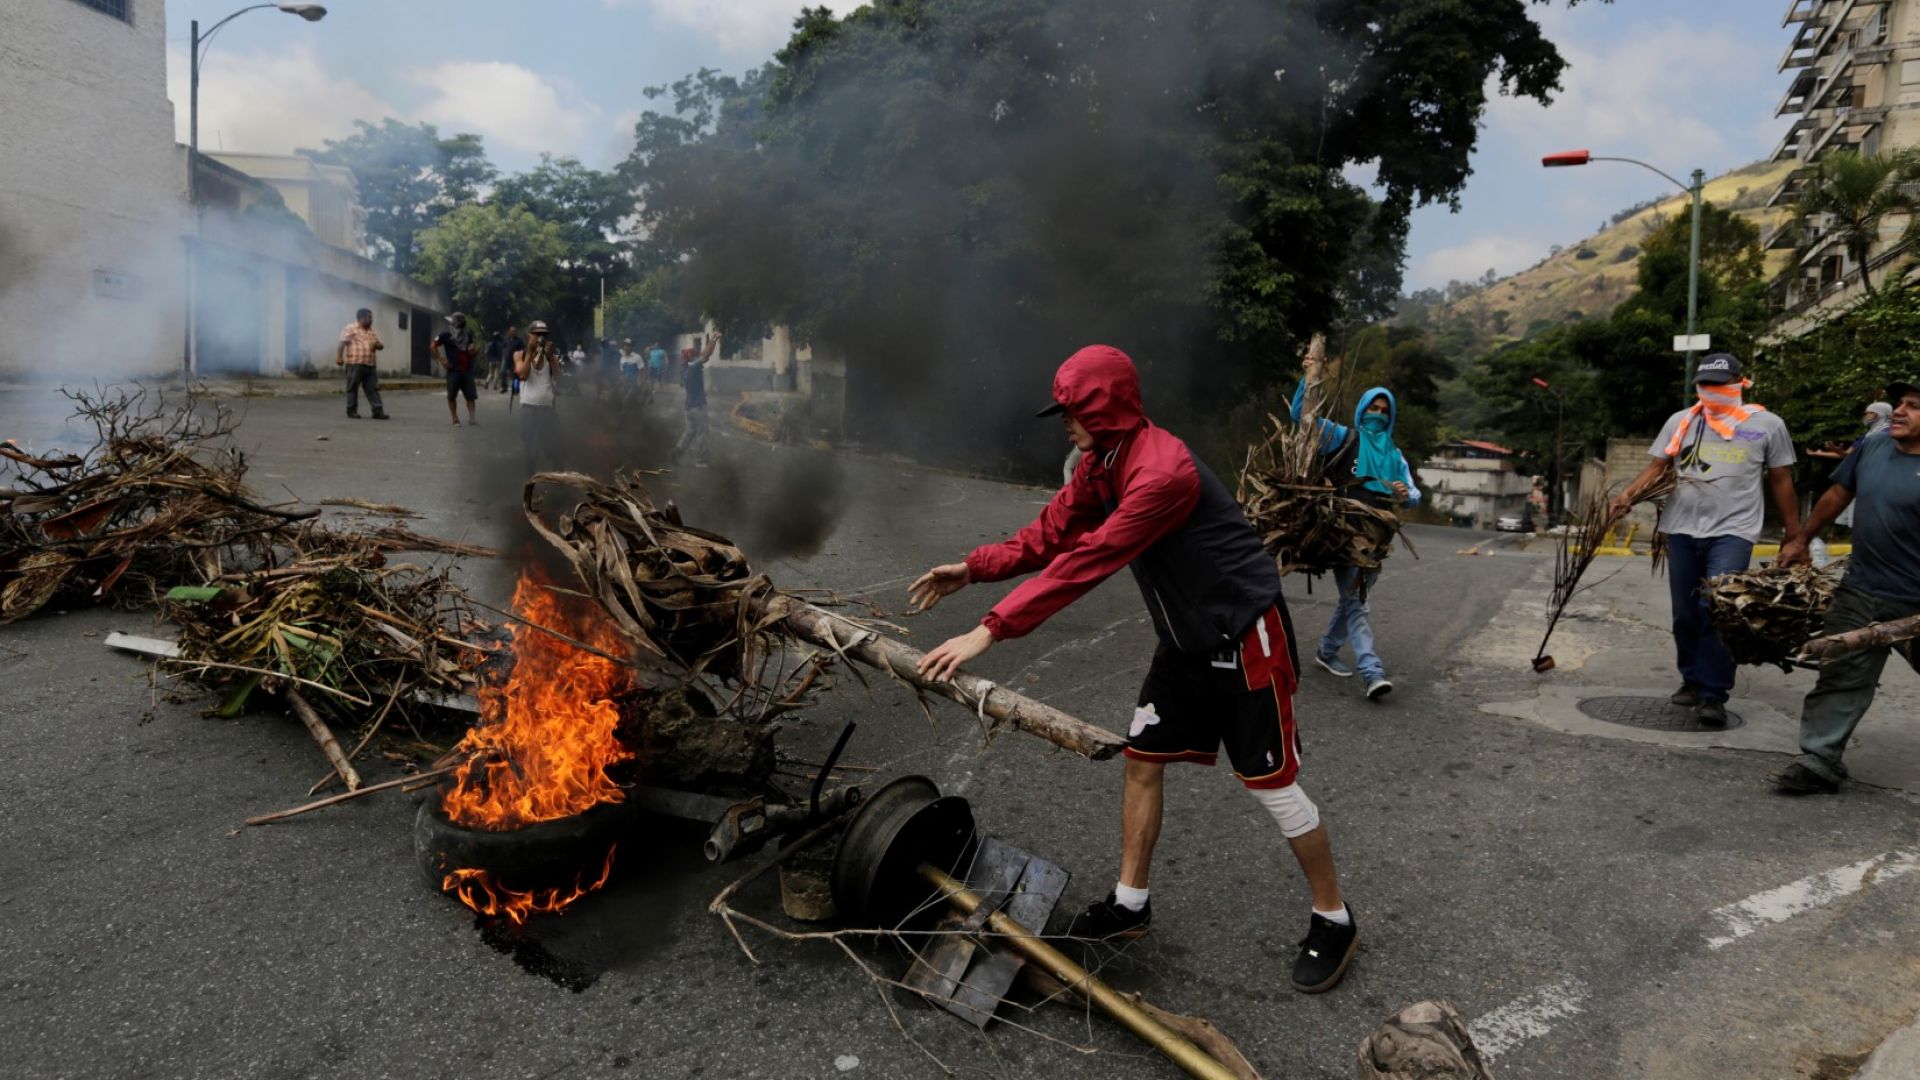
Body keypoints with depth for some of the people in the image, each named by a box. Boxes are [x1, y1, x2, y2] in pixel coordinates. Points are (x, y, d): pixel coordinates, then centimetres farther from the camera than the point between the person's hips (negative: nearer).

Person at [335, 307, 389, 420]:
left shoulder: (372, 331, 18)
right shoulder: (350, 328, -1)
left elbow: (380, 345, 21)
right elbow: (342, 344, -7)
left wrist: (378, 345, -4)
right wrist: (339, 358, -15)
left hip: (370, 364, 6)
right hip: (355, 363, -6)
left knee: (373, 388, 2)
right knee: (353, 388, 1)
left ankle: (378, 411, 0)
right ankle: (352, 410, 8)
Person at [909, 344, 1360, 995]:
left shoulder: (1161, 471, -30)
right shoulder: (1102, 464, 1)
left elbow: (1086, 563, -34)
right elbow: (1052, 534, 4)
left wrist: (991, 630, -34)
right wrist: (972, 569, -7)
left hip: (1246, 637, -9)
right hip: (1187, 638, 9)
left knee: (1273, 784, 1)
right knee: (1142, 758, 10)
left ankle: (1334, 922, 21)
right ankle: (1130, 905, 25)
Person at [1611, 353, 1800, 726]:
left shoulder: (1768, 425, 3)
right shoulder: (1680, 421, 8)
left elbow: (1781, 482, 8)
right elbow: (1657, 467, 4)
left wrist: (1795, 536, 8)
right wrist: (1627, 495, -15)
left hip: (1732, 531, -3)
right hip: (1682, 530, 3)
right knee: (1685, 614, 10)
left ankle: (1713, 695, -8)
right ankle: (1692, 680, 27)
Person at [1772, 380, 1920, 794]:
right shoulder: (1872, 445, 3)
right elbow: (1838, 494, 17)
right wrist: (1802, 540, 21)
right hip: (1860, 592, 4)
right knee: (1840, 678, 2)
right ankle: (1820, 760, 4)